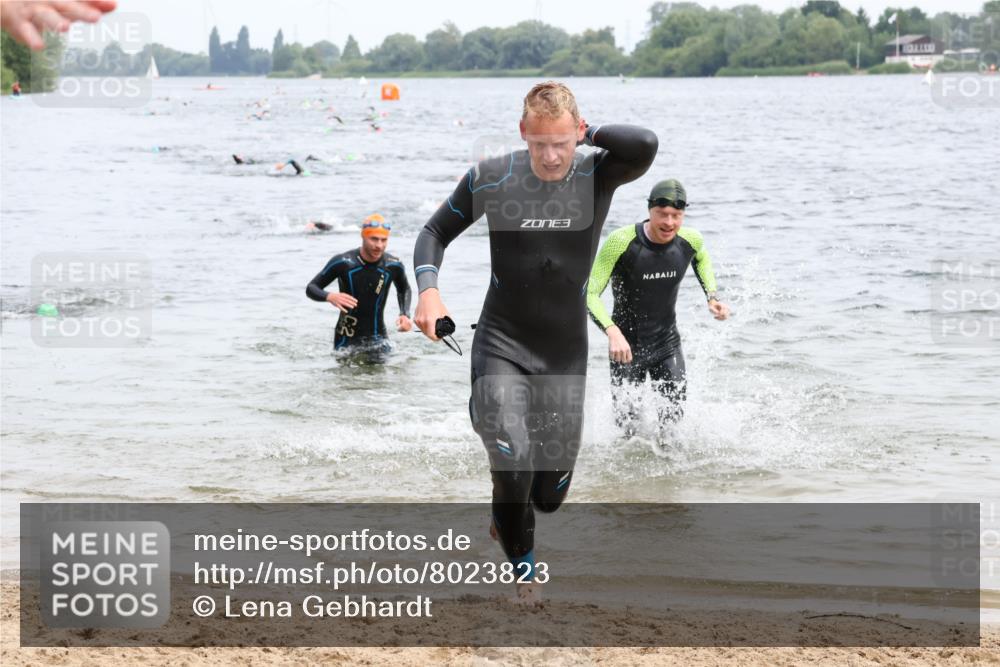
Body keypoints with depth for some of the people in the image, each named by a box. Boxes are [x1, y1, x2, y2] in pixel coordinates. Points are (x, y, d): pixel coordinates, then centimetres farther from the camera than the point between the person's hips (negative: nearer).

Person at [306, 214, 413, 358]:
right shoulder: (342, 263, -16)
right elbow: (311, 288, -8)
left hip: (378, 337, 2)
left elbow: (404, 289, 16)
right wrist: (329, 296, -30)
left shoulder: (393, 265, -7)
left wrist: (405, 315, -2)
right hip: (347, 340, -2)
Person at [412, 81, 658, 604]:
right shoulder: (490, 178, -9)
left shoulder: (596, 175, -10)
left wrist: (588, 133, -18)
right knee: (512, 467, -18)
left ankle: (508, 517, 43)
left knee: (548, 495, 5)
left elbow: (644, 145, -32)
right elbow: (436, 232, 4)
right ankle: (524, 570, 8)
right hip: (501, 345, -1)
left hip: (566, 352, 1)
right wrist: (428, 289, -13)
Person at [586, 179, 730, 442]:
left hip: (668, 343, 3)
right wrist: (612, 331, -39)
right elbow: (589, 293, -24)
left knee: (674, 415, 0)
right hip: (627, 346, -3)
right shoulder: (621, 242, -25)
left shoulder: (690, 240, -11)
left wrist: (712, 297, 3)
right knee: (627, 421, 2)